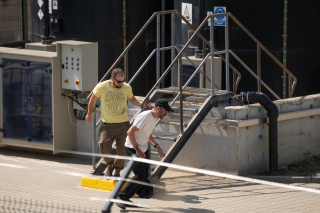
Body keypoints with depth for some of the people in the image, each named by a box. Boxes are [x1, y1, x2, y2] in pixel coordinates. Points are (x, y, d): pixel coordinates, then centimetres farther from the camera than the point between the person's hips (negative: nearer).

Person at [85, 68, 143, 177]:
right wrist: (89, 114, 18)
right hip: (107, 124, -1)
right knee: (104, 149, -11)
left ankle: (117, 170, 26)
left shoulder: (127, 87, -3)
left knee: (121, 149, 2)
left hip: (123, 123, 1)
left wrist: (141, 104, -3)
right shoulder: (101, 87, -10)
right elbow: (93, 98, 10)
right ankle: (110, 165, 21)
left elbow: (131, 99, 16)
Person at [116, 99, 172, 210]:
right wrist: (137, 150, -24)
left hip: (143, 150, 10)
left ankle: (126, 198, 12)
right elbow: (130, 132, -24)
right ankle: (121, 196, -6)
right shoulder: (145, 117, -21)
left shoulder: (155, 118, 10)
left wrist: (156, 146, 12)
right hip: (132, 148, -10)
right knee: (140, 175, -16)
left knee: (145, 176, 5)